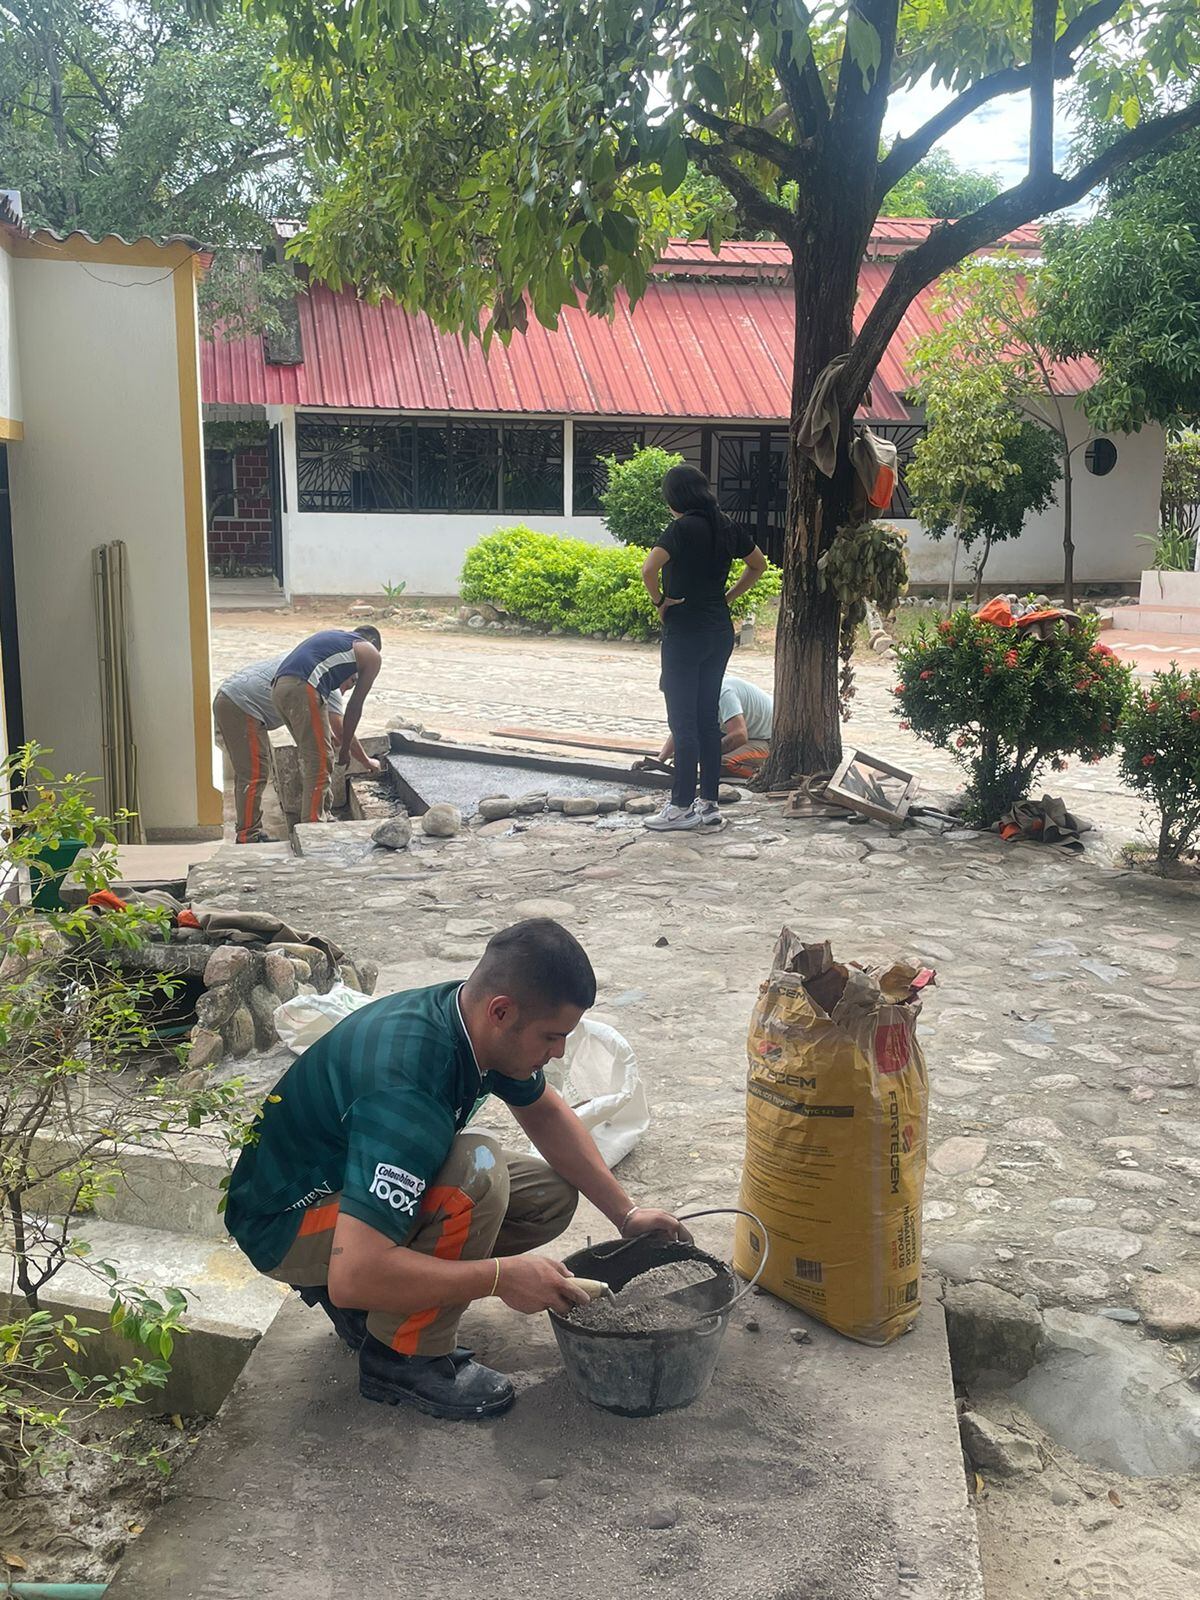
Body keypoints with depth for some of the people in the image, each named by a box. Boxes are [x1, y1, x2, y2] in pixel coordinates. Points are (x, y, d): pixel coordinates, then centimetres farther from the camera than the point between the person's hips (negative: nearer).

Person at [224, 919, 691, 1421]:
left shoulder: (467, 1013, -11)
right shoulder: (405, 1091, -38)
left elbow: (545, 1113, 11)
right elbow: (353, 1276, -43)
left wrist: (624, 1213, 7)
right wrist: (502, 1277, -32)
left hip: (359, 1175, 9)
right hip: (284, 1222, -9)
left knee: (552, 1196, 0)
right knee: (477, 1171, -32)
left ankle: (367, 1305, 8)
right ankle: (404, 1358, -11)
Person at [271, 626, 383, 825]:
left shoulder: (335, 633, 34)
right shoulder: (372, 655, 15)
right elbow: (354, 707, 12)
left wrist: (331, 735, 40)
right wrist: (345, 749, 21)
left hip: (279, 686, 8)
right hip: (302, 689, -8)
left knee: (311, 759, 19)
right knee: (319, 764, -1)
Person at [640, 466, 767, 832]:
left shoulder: (683, 528, -14)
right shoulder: (727, 527, 7)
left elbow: (649, 569, -27)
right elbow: (758, 565, 20)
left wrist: (659, 600, -10)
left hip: (685, 633, -7)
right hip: (720, 632, 7)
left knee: (683, 720, -2)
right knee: (708, 718, 11)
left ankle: (682, 807, 2)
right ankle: (709, 804, 15)